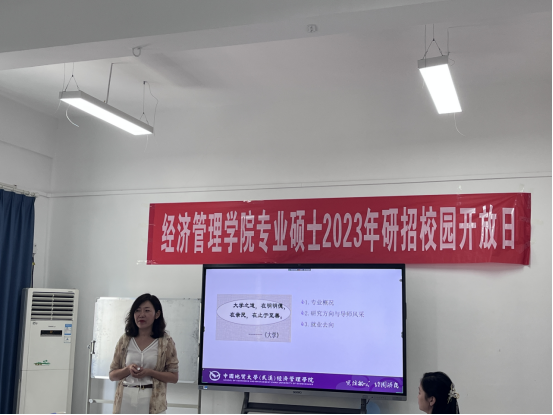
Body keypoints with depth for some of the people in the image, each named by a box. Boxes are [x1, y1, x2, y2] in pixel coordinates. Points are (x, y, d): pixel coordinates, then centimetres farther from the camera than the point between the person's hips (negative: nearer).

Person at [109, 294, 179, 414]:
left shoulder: (166, 342, 0)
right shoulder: (125, 340, 7)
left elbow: (174, 377, 0)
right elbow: (112, 375, 10)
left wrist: (150, 372, -14)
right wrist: (128, 370, -10)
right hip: (125, 400, 2)